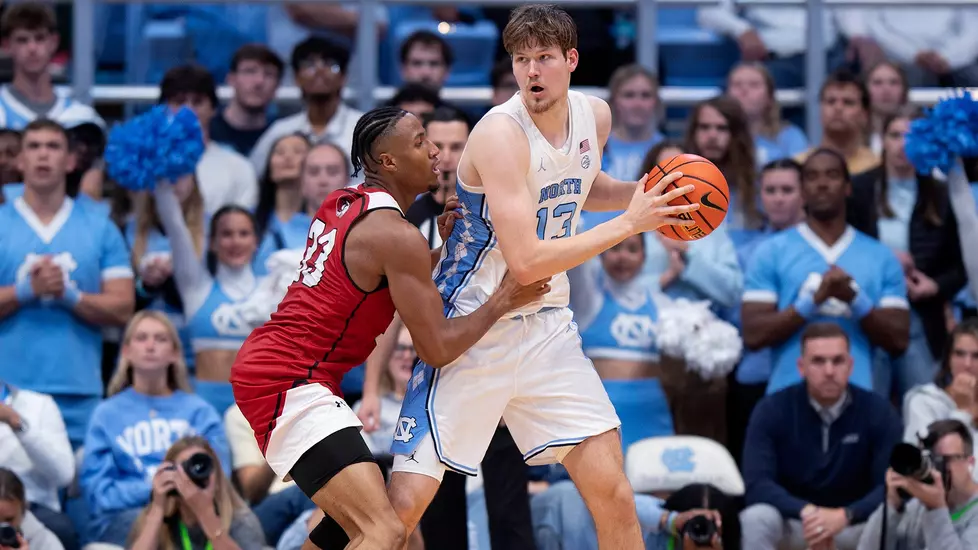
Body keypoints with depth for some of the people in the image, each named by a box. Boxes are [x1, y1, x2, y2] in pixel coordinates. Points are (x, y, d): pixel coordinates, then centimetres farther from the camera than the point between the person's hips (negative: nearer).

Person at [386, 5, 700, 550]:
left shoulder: (596, 115, 2)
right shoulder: (501, 133, -21)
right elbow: (525, 261, -26)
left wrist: (641, 192, 6)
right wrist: (629, 223, -22)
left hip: (547, 327, 6)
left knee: (614, 493, 0)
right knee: (404, 506, -12)